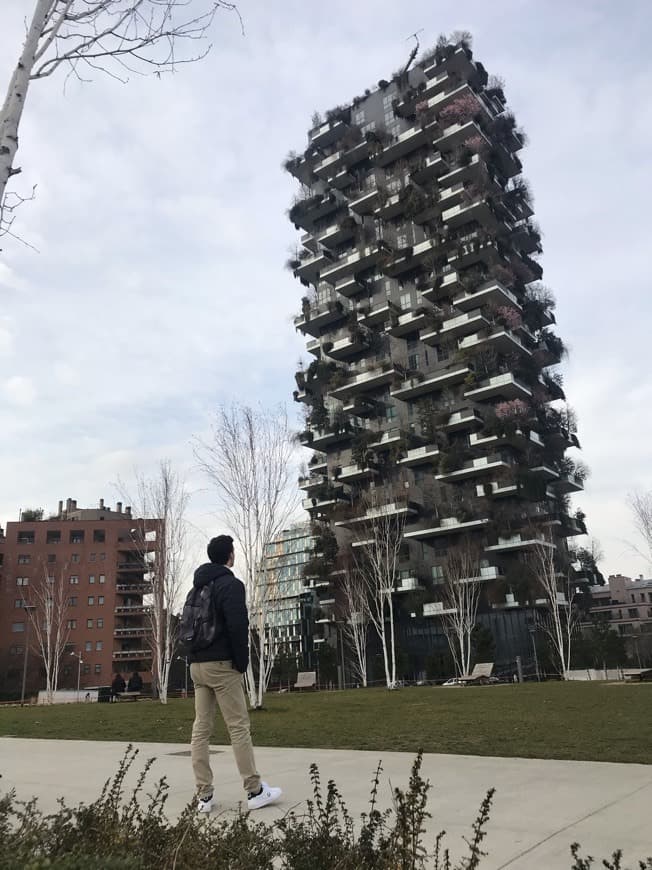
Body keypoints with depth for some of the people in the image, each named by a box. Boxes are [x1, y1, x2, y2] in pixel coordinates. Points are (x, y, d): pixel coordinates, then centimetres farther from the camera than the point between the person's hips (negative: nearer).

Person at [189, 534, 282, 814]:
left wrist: (195, 656, 15)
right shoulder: (231, 584, -10)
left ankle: (204, 796, 9)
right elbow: (238, 626, -19)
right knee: (239, 728, -2)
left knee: (200, 729, 7)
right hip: (222, 665, -8)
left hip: (197, 665, 8)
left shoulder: (197, 587, 15)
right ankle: (255, 792, 4)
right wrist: (243, 663, -10)